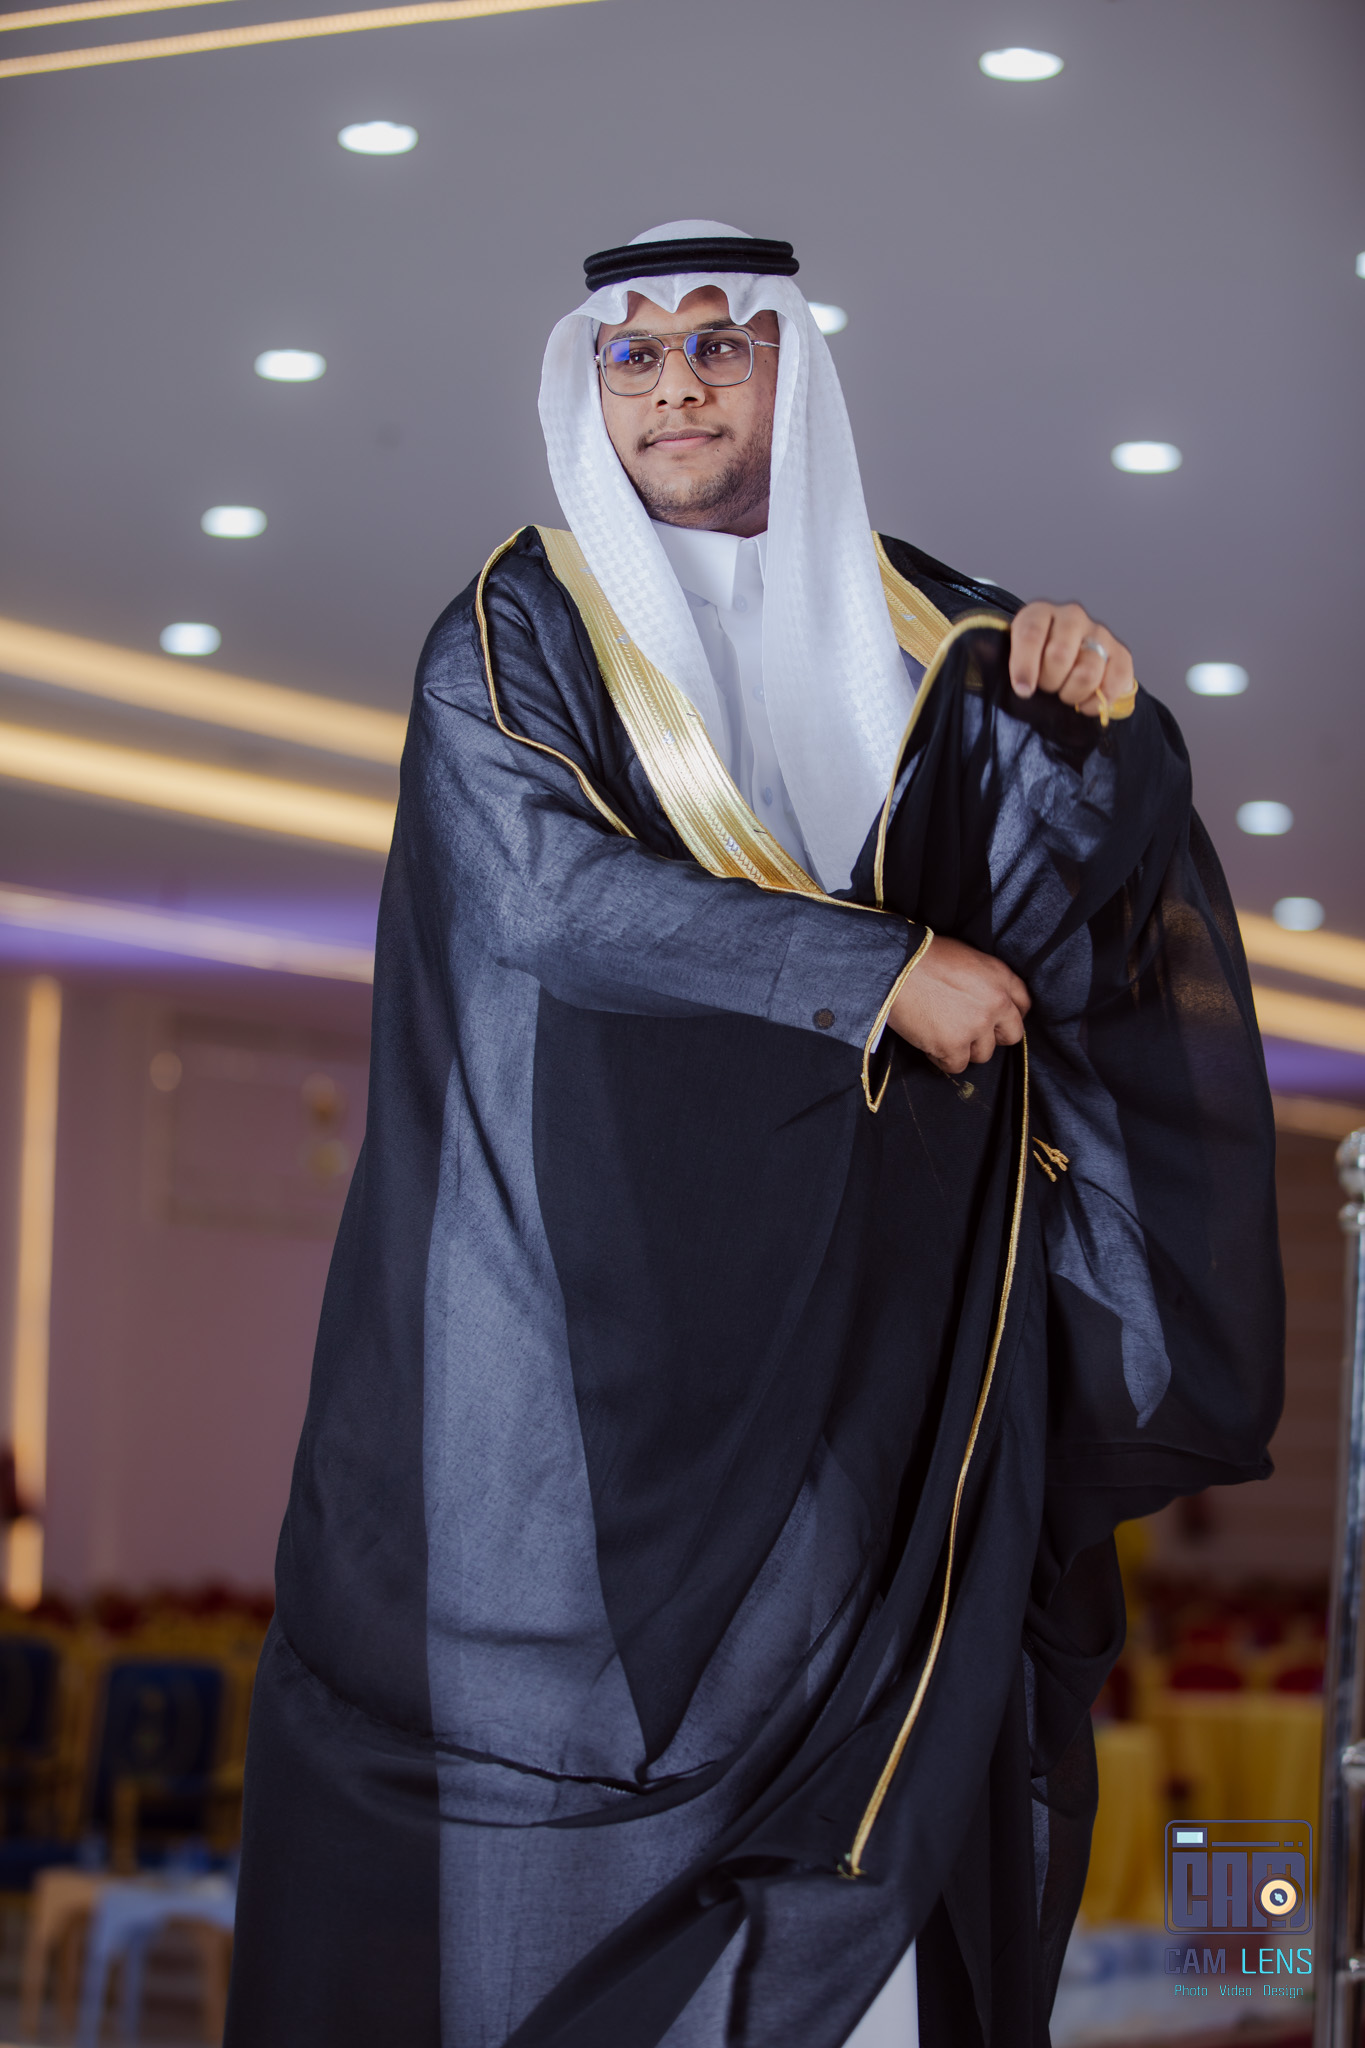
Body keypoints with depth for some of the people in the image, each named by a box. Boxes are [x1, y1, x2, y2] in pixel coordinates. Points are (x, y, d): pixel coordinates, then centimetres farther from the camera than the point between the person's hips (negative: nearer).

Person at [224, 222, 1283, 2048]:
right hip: (608, 1299, -2)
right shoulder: (517, 633, 3)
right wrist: (878, 973, -16)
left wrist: (1097, 716, -15)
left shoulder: (909, 627, 12)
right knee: (601, 1684, -6)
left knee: (874, 1723, -3)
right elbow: (544, 885, -12)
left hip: (868, 1303, 3)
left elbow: (1067, 865, 8)